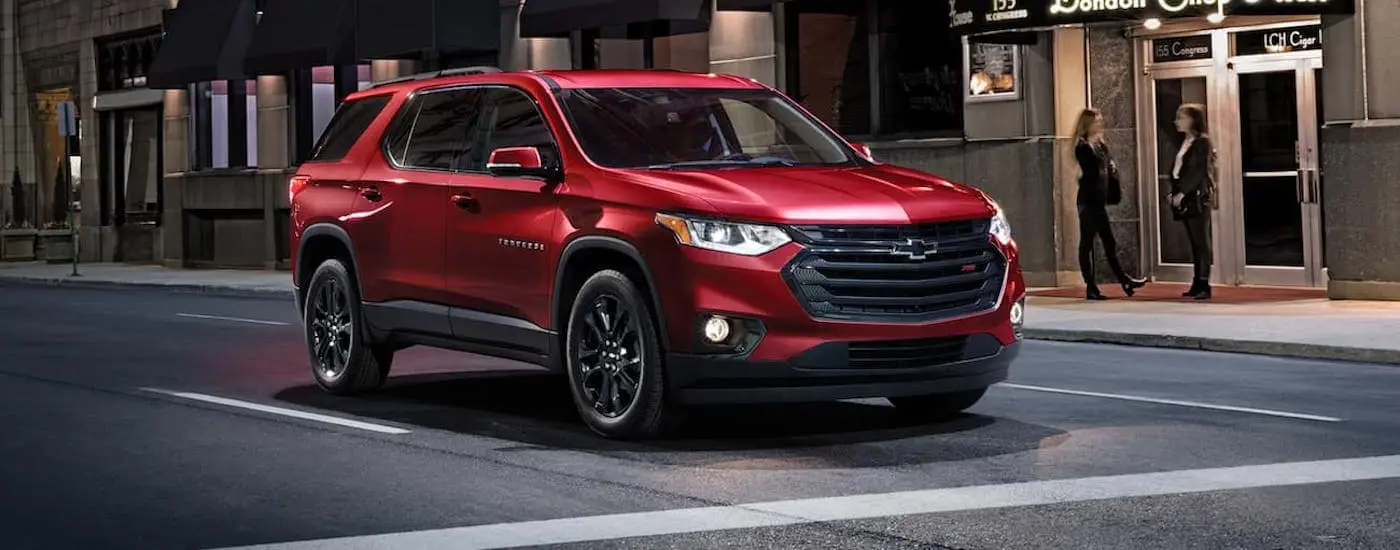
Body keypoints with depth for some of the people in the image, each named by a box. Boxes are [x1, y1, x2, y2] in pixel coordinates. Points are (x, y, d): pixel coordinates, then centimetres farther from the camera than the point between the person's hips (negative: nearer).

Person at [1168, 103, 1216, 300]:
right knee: (1194, 243, 9)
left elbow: (1199, 171, -15)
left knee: (1201, 242, -7)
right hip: (1184, 199, 8)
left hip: (1197, 198, -8)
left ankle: (1204, 285, -8)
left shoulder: (1202, 142, -8)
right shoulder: (1185, 142, 17)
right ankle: (1197, 284, 12)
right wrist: (1174, 192, 6)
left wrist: (1182, 192, -19)